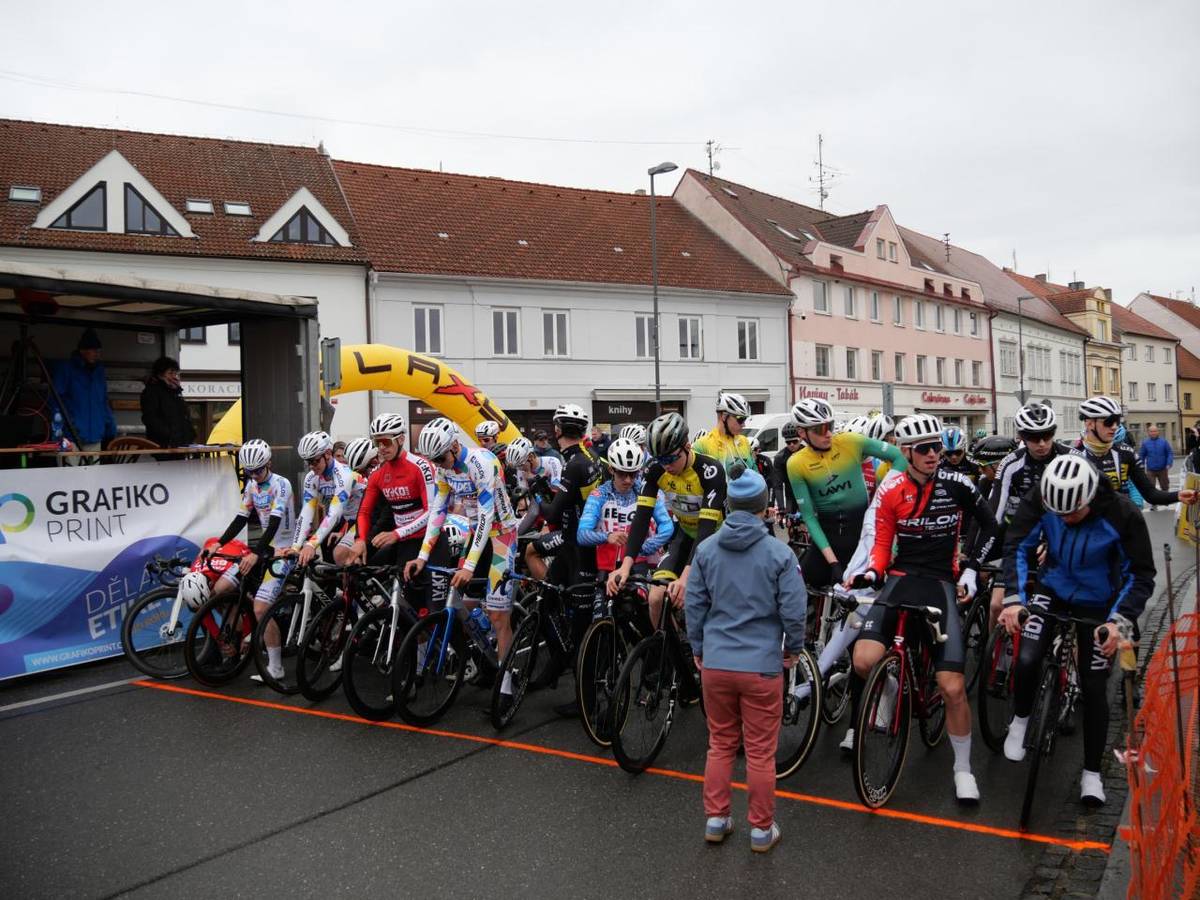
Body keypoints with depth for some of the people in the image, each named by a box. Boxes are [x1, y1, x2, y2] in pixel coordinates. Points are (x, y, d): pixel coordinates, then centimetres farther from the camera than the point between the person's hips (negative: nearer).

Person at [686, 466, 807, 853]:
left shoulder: (706, 549, -2)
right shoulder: (779, 553, -11)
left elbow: (693, 605, 2)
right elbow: (794, 610, -10)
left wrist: (698, 649, 16)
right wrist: (793, 649, 7)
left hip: (715, 663, 3)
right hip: (762, 666, -3)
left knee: (720, 744, 18)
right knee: (760, 752, 10)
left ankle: (716, 820, 26)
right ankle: (762, 829, 22)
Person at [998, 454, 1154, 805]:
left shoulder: (1122, 514, -27)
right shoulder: (1040, 500, -24)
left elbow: (1141, 575, -19)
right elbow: (1016, 545, -17)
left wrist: (1119, 622, -31)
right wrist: (1014, 599, -28)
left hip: (1097, 603, -1)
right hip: (1052, 589, 1)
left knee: (1094, 687, 1)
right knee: (1026, 660, -19)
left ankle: (1092, 772, 18)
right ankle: (1019, 720, 12)